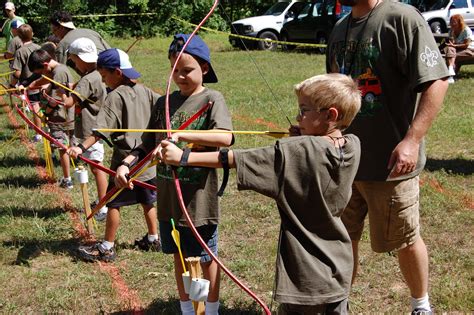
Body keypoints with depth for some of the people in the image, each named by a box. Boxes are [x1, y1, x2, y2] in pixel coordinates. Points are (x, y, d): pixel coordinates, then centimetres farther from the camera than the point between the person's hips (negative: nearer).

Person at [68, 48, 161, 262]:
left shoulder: (115, 96, -16)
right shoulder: (144, 91, 4)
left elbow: (101, 129, -26)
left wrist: (82, 147, -33)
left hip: (125, 159, -7)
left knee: (113, 202, 2)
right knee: (147, 200, 18)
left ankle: (107, 248, 7)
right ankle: (153, 239, 29)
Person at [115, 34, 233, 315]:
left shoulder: (211, 99, -10)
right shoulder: (164, 103, 6)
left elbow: (225, 137, -28)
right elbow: (147, 146, 10)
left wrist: (180, 135, -34)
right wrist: (126, 164, -9)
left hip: (199, 197, -5)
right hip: (169, 197, 5)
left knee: (206, 258, 12)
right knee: (180, 256, 17)